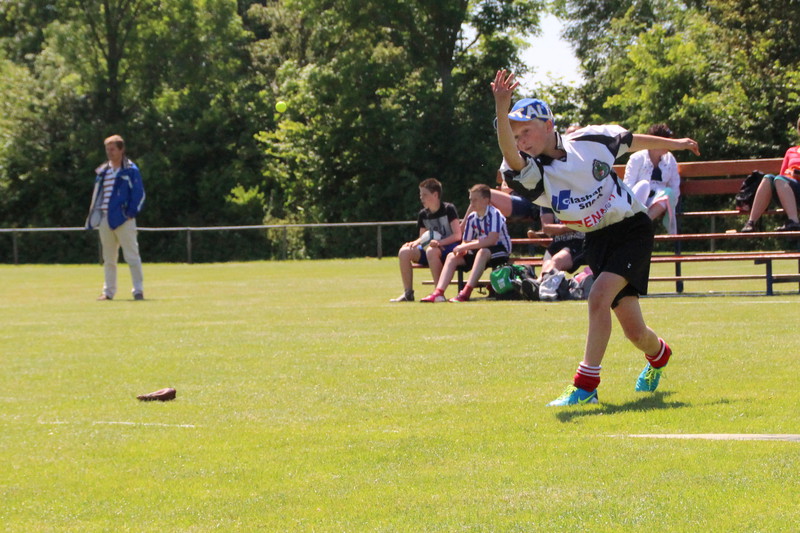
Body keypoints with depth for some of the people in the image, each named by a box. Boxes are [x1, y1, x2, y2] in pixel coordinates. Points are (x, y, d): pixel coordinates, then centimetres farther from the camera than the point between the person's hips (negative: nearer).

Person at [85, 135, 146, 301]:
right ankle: (109, 291, 17)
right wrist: (94, 214, 9)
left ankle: (138, 290, -8)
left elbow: (139, 193, -6)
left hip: (124, 219, -6)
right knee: (108, 259, 11)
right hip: (105, 219, 6)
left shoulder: (130, 170, -2)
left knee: (132, 256, -9)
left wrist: (132, 212, -14)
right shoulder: (102, 171, 15)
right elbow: (97, 194, 19)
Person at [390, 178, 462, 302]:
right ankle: (408, 293, -12)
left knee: (431, 251, -39)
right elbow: (422, 237, 14)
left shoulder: (449, 209, -9)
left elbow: (457, 235, -14)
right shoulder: (423, 215, 9)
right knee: (404, 252, -15)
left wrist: (439, 242, -28)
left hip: (450, 246, -7)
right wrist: (415, 243, -11)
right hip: (432, 246, 7)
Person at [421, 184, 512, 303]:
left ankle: (466, 293, -45)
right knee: (452, 256, -6)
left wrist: (465, 247, -27)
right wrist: (461, 249, -18)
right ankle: (439, 292, -21)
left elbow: (491, 240, -29)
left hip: (500, 250, -8)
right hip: (478, 253, 8)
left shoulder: (494, 214, -17)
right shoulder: (472, 218, 4)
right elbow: (466, 241, 8)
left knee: (483, 252, -38)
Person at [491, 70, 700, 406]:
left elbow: (632, 141, 10)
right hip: (597, 241, 2)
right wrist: (501, 109, -55)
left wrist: (673, 144, 25)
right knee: (634, 331, 1)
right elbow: (510, 157, -38)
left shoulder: (591, 140, -10)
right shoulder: (534, 173, -15)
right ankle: (658, 355, 38)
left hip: (632, 229, -2)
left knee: (599, 296, -24)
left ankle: (586, 385, -20)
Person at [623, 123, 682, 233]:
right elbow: (628, 185, -6)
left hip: (658, 204, 3)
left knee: (669, 192, -30)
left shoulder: (670, 160, 11)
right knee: (644, 185, -34)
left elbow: (675, 187, 8)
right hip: (637, 203, -3)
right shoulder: (637, 158, 0)